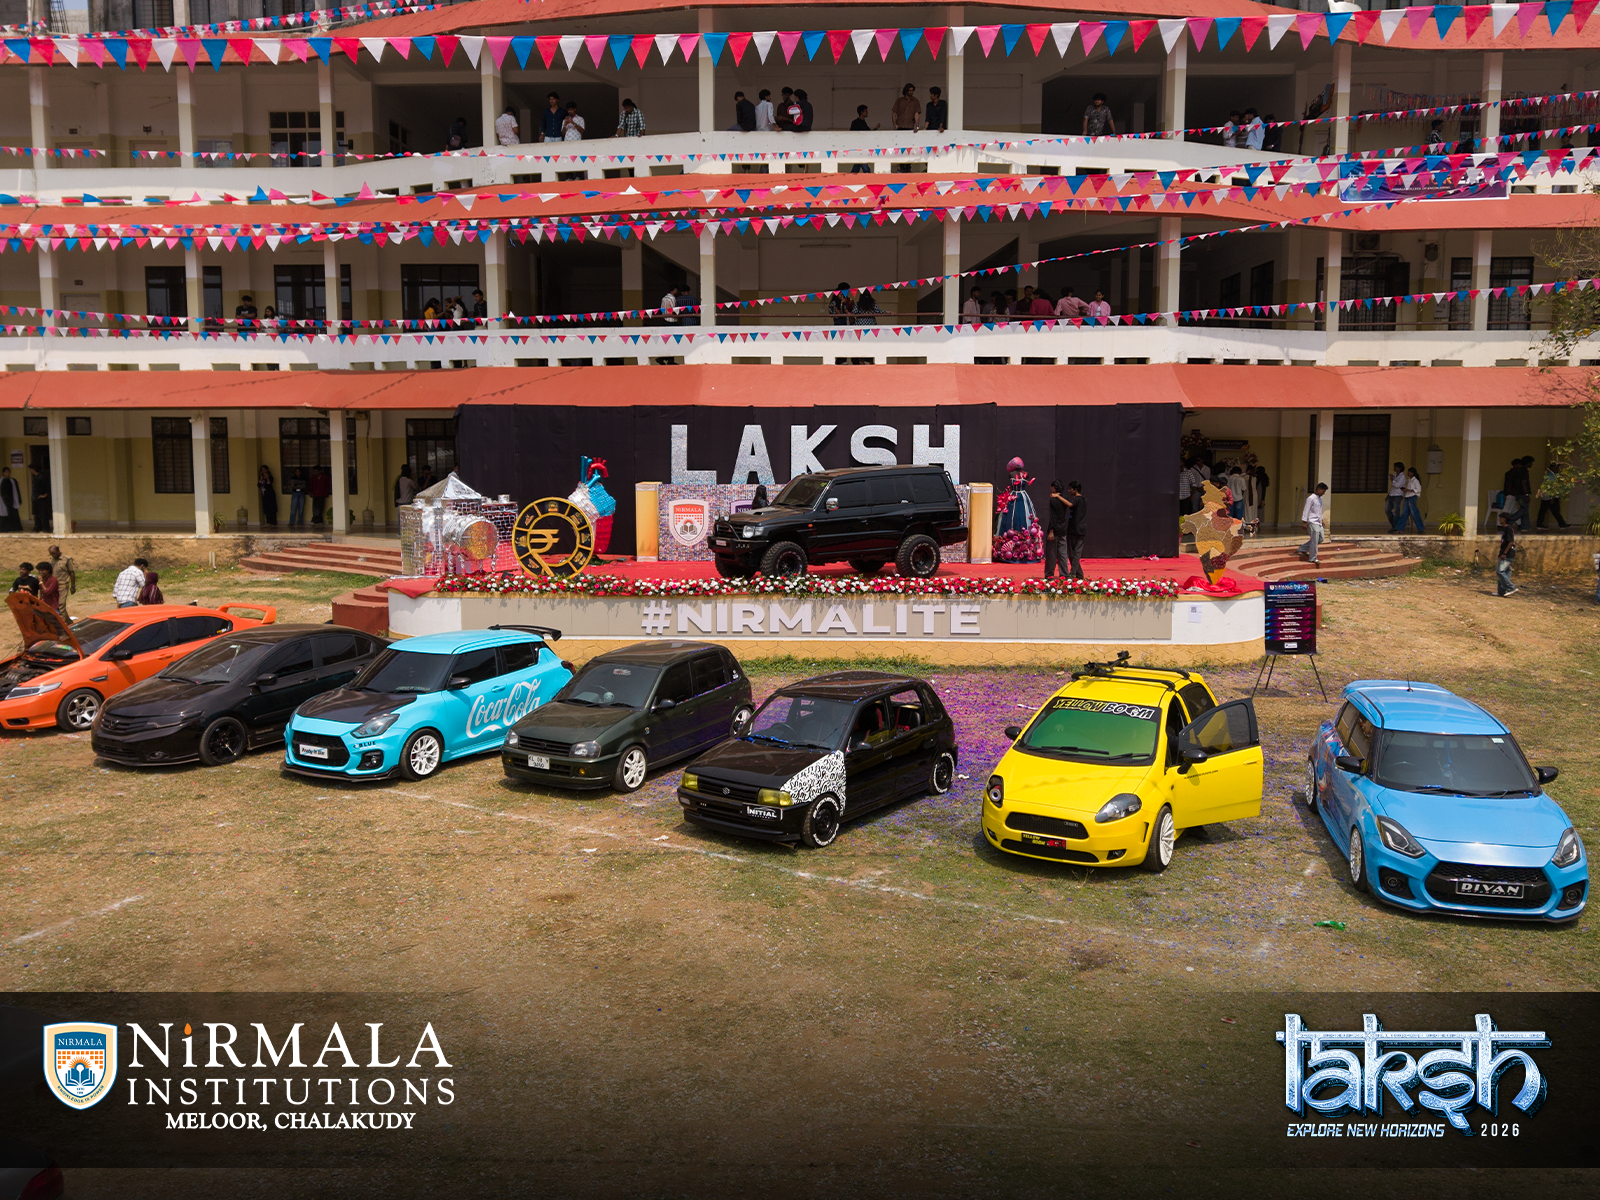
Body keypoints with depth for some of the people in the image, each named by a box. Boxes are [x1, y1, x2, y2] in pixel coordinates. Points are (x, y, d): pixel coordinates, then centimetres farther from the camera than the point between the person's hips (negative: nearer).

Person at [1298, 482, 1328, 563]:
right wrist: (1304, 521, -16)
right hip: (1313, 522, -9)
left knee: (1320, 539, 11)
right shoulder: (1311, 498, -11)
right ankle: (1312, 558, -2)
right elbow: (1306, 510, -13)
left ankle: (1303, 549, 19)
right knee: (1314, 540, -9)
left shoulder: (1320, 499, 16)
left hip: (1318, 523, 9)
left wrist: (1321, 519, 24)